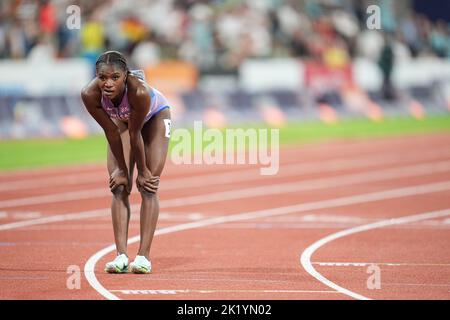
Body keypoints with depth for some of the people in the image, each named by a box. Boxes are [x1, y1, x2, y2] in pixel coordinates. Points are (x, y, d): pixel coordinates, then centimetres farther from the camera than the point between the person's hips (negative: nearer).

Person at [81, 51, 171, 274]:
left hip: (155, 115, -3)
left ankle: (143, 255, -9)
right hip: (121, 120, 3)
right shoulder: (90, 95, -35)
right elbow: (111, 133, -22)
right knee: (119, 186, -7)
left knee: (148, 185, -9)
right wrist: (122, 169, -12)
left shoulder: (139, 92, -44)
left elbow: (134, 135, -32)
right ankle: (121, 255, -8)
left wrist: (143, 171, -18)